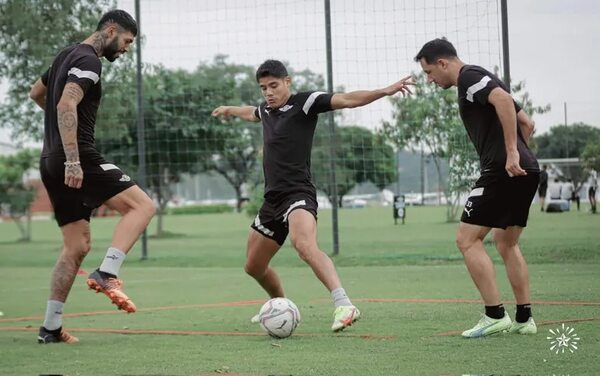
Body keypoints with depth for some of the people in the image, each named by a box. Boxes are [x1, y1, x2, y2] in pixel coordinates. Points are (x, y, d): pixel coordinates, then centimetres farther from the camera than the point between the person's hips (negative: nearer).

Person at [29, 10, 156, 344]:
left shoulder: (67, 55, 20)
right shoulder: (88, 61, -10)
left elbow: (36, 93, 35)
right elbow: (66, 105, -24)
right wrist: (72, 160, -28)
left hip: (52, 163, 10)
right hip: (77, 158, -10)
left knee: (78, 245, 11)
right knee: (143, 205, -13)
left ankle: (51, 328, 10)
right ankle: (107, 274, -25)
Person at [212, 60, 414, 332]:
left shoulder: (304, 103, -6)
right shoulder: (266, 110, 16)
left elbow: (347, 100, -17)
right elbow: (252, 113, 41)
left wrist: (385, 91, -30)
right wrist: (229, 110, 61)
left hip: (297, 194, -9)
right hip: (272, 199, 9)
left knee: (305, 245, -36)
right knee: (254, 266, 17)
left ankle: (343, 305, -49)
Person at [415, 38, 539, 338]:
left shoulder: (469, 77, -5)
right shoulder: (481, 80, 25)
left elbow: (503, 99, -24)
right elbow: (526, 123, 27)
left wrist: (511, 152, -26)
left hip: (501, 170, -10)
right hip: (526, 170, 10)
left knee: (467, 239, -6)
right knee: (506, 243, 19)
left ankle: (495, 315, -11)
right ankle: (524, 318, 17)